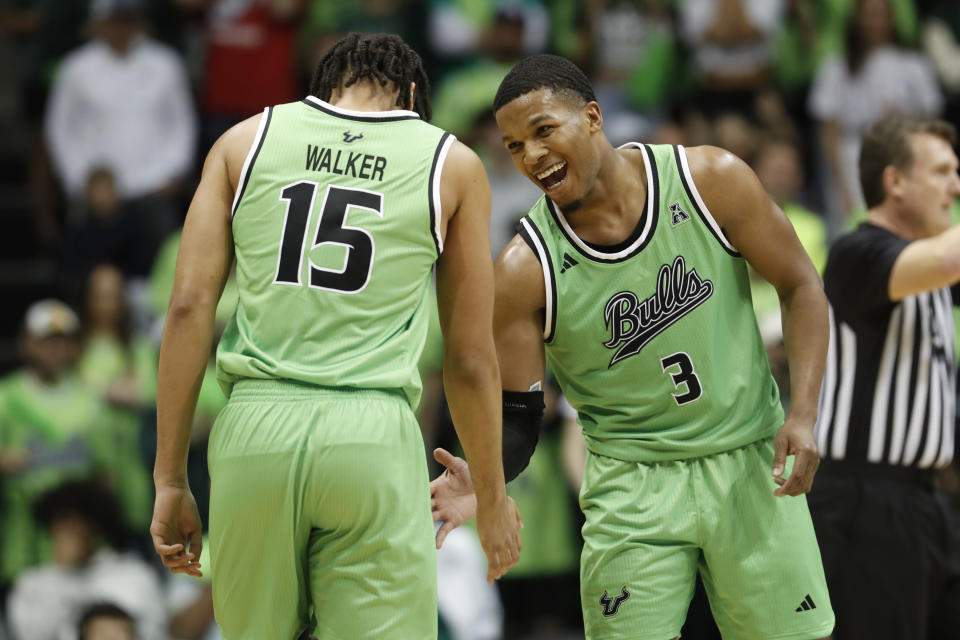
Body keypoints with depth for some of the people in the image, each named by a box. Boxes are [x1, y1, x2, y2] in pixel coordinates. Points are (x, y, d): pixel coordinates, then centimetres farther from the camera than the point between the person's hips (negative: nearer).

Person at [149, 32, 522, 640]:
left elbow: (189, 307, 6)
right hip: (373, 432, -2)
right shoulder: (452, 165, 11)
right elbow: (470, 360, 11)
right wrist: (491, 496, 22)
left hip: (255, 425, 2)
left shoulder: (245, 142, 13)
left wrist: (171, 479, 8)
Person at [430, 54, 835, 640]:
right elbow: (516, 415, -7)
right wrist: (482, 482, -29)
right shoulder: (525, 270, -12)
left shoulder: (711, 180, -10)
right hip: (634, 486, -1)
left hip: (750, 463, 1)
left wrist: (803, 415, -11)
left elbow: (800, 287, 0)